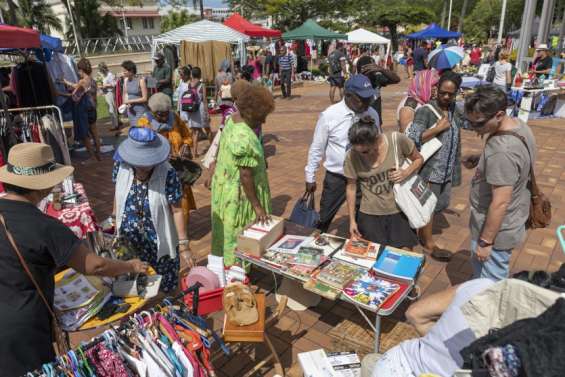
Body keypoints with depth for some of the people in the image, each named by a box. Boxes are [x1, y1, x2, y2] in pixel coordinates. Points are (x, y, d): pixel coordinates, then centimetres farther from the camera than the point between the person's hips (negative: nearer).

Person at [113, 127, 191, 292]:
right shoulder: (121, 166, -13)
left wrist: (183, 244, -16)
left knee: (166, 290, 13)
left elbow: (177, 211, -18)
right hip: (130, 241, 4)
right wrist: (115, 218, 16)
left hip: (159, 244, -3)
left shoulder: (168, 174, -25)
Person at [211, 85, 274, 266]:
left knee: (229, 232, 24)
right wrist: (257, 206, -18)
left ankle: (227, 265, 42)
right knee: (239, 236, 9)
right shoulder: (245, 138, -30)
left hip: (226, 184, 9)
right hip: (239, 194, -9)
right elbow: (245, 176, -26)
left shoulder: (233, 119, -2)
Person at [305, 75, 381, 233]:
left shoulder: (372, 114, -5)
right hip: (336, 178, -2)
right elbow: (317, 148, -6)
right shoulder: (329, 115, -15)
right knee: (323, 219, 13)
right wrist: (310, 177, -1)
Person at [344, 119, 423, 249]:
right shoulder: (351, 157, -15)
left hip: (399, 211, 0)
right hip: (370, 215, 0)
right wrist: (352, 220, 3)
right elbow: (351, 188, -1)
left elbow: (419, 159, 2)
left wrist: (406, 173, -19)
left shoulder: (398, 140, -17)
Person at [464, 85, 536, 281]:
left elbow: (500, 203, -29)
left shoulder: (502, 151, -33)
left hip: (496, 230, -9)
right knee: (481, 269, 28)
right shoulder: (519, 124, -3)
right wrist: (481, 161, 0)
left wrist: (485, 241, -20)